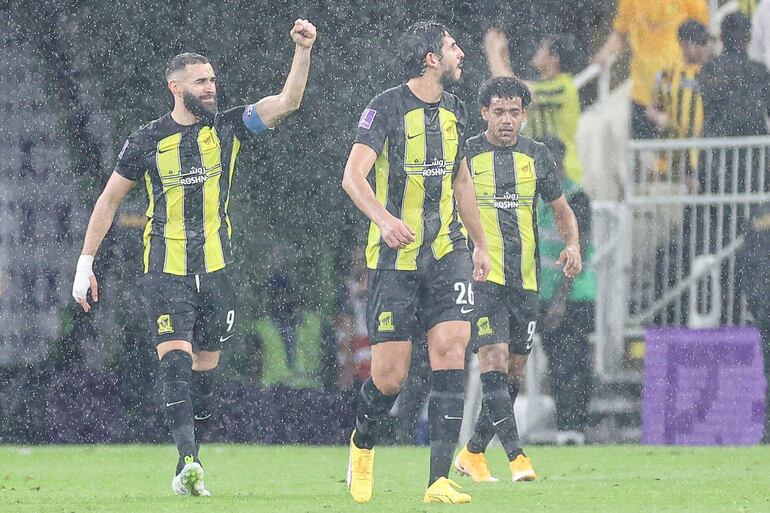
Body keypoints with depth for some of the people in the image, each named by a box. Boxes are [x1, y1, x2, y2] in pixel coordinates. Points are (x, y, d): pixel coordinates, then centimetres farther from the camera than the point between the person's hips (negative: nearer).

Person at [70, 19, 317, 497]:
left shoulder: (227, 127, 4)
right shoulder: (147, 140, 0)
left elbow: (288, 101, -6)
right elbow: (109, 200, 8)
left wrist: (303, 51, -20)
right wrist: (85, 264, 6)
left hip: (217, 272, 2)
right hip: (166, 273, -2)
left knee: (204, 371, 6)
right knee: (175, 362, -18)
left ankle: (187, 471, 14)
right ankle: (190, 460, -29)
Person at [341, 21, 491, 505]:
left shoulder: (455, 111, 12)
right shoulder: (387, 107, -8)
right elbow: (353, 175, -17)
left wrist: (481, 243, 28)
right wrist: (385, 219, -35)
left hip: (447, 252, 5)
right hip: (396, 256, -4)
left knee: (451, 349, -13)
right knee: (390, 375, -4)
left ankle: (440, 479, -14)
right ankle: (363, 443, 30)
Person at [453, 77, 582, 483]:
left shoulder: (537, 156, 9)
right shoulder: (466, 155, -1)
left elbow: (561, 209, 18)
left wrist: (572, 245, -1)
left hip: (525, 281, 5)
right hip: (482, 277, -5)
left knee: (514, 373, 7)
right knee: (494, 362, -17)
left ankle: (473, 453, 20)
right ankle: (516, 456, -20)